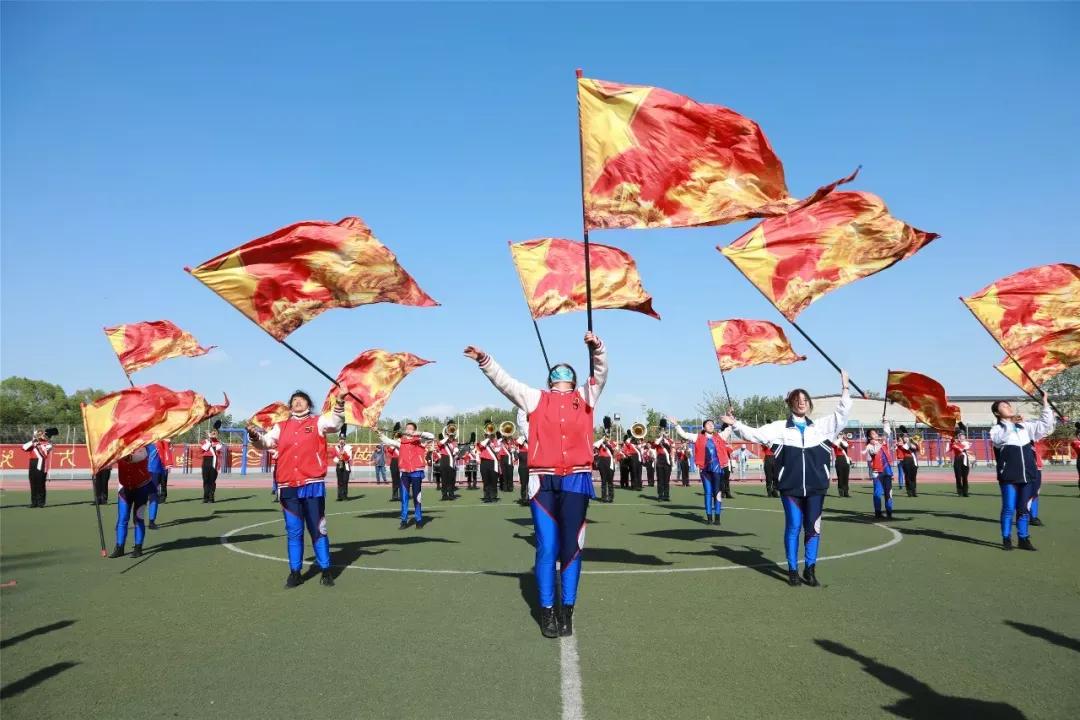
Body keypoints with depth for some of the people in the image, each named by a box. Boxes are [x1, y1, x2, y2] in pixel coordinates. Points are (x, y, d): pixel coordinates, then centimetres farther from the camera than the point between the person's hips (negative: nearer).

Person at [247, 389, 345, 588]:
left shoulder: (318, 422, 7)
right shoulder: (281, 427, 15)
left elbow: (335, 422, -11)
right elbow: (266, 442, 7)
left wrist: (340, 401, -27)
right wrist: (255, 436, -15)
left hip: (313, 485, -2)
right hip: (288, 487, 3)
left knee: (317, 530, 3)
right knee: (293, 532, 8)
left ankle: (326, 571, 12)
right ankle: (295, 572, 16)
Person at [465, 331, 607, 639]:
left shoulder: (585, 397, 18)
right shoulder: (535, 398, 16)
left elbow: (601, 373, 7)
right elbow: (504, 381, 9)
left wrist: (596, 348, -10)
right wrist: (484, 360, -3)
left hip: (576, 480, 1)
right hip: (543, 481, -1)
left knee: (571, 547, 4)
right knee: (546, 548, -1)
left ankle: (567, 611, 12)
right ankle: (547, 612, 7)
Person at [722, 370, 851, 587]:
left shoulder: (820, 426, 10)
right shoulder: (781, 428, 3)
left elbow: (842, 413, 12)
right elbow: (755, 434, -4)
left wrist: (844, 389, 6)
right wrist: (734, 424, -15)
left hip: (815, 486, 2)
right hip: (791, 486, -2)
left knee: (813, 527, 6)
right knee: (793, 527, 2)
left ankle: (810, 569, 17)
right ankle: (793, 570, 11)